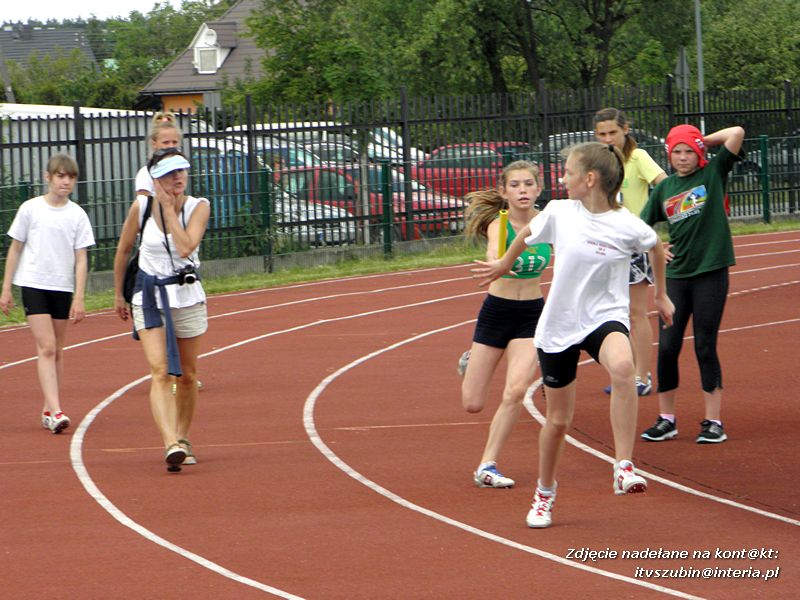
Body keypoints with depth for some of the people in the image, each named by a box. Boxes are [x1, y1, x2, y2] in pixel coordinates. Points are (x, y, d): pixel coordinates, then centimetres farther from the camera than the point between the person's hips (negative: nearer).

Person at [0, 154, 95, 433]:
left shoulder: (77, 215, 1)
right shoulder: (30, 209, -2)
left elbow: (81, 258, 2)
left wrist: (79, 298, -4)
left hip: (63, 288, 3)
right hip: (33, 285, -3)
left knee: (57, 351, 8)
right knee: (46, 348, -12)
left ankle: (48, 410, 18)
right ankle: (55, 411, -19)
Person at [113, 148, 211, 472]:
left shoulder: (198, 207, -7)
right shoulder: (141, 207, -7)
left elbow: (185, 247, -24)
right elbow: (123, 250, 7)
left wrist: (169, 208, -19)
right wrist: (118, 294, 13)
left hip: (187, 295, 2)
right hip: (149, 296, -2)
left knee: (187, 375, 11)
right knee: (160, 372, -17)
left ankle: (182, 437, 32)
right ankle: (171, 444, -30)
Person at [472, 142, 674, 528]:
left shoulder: (628, 227, -11)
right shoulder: (558, 213, -5)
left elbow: (656, 248, 12)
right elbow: (527, 235, 18)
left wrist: (661, 295, 24)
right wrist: (504, 264, 34)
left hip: (605, 318, -3)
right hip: (558, 325, 3)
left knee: (622, 366, -38)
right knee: (558, 420, 12)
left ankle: (623, 469, -35)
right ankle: (544, 495, 37)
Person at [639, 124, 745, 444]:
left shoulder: (713, 173, 1)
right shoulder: (664, 188, 10)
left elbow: (736, 133, -10)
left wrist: (704, 141, 1)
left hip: (711, 273, -4)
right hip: (676, 274, 4)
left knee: (705, 348, -2)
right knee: (667, 347, 2)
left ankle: (714, 422, 5)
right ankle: (666, 420, 14)